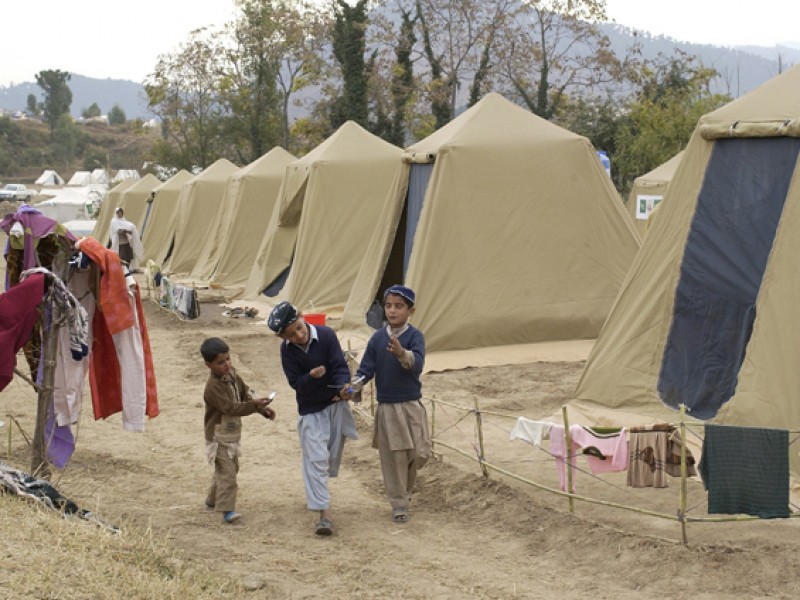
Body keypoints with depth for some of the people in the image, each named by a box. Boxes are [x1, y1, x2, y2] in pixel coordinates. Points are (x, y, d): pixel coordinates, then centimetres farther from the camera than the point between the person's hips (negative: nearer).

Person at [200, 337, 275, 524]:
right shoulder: (213, 387, -26)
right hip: (219, 436, -9)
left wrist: (263, 409, -1)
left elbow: (245, 393, 11)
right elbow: (230, 408, -32)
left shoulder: (232, 374, 2)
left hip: (232, 434, 9)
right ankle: (226, 510, -12)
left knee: (231, 467, 22)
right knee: (227, 471, -13)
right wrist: (254, 405, -38)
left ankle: (212, 500, 38)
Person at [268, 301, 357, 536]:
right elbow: (295, 382, -11)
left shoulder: (326, 335, -16)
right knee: (316, 459, -12)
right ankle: (324, 514, -15)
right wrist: (311, 376, -32)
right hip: (310, 410, -1)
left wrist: (343, 386, -37)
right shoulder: (287, 350, -12)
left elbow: (340, 366, -17)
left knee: (332, 457, 14)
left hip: (336, 404, 1)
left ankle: (315, 492, 42)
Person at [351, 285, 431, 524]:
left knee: (419, 453, -3)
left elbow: (417, 364, -25)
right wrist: (354, 386, -18)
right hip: (386, 407, 2)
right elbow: (367, 368, 2)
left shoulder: (415, 336, -8)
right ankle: (399, 504, 18)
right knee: (393, 457, 4)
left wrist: (402, 354, -46)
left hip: (411, 405, -1)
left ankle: (405, 488, 27)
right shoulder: (377, 338, 1)